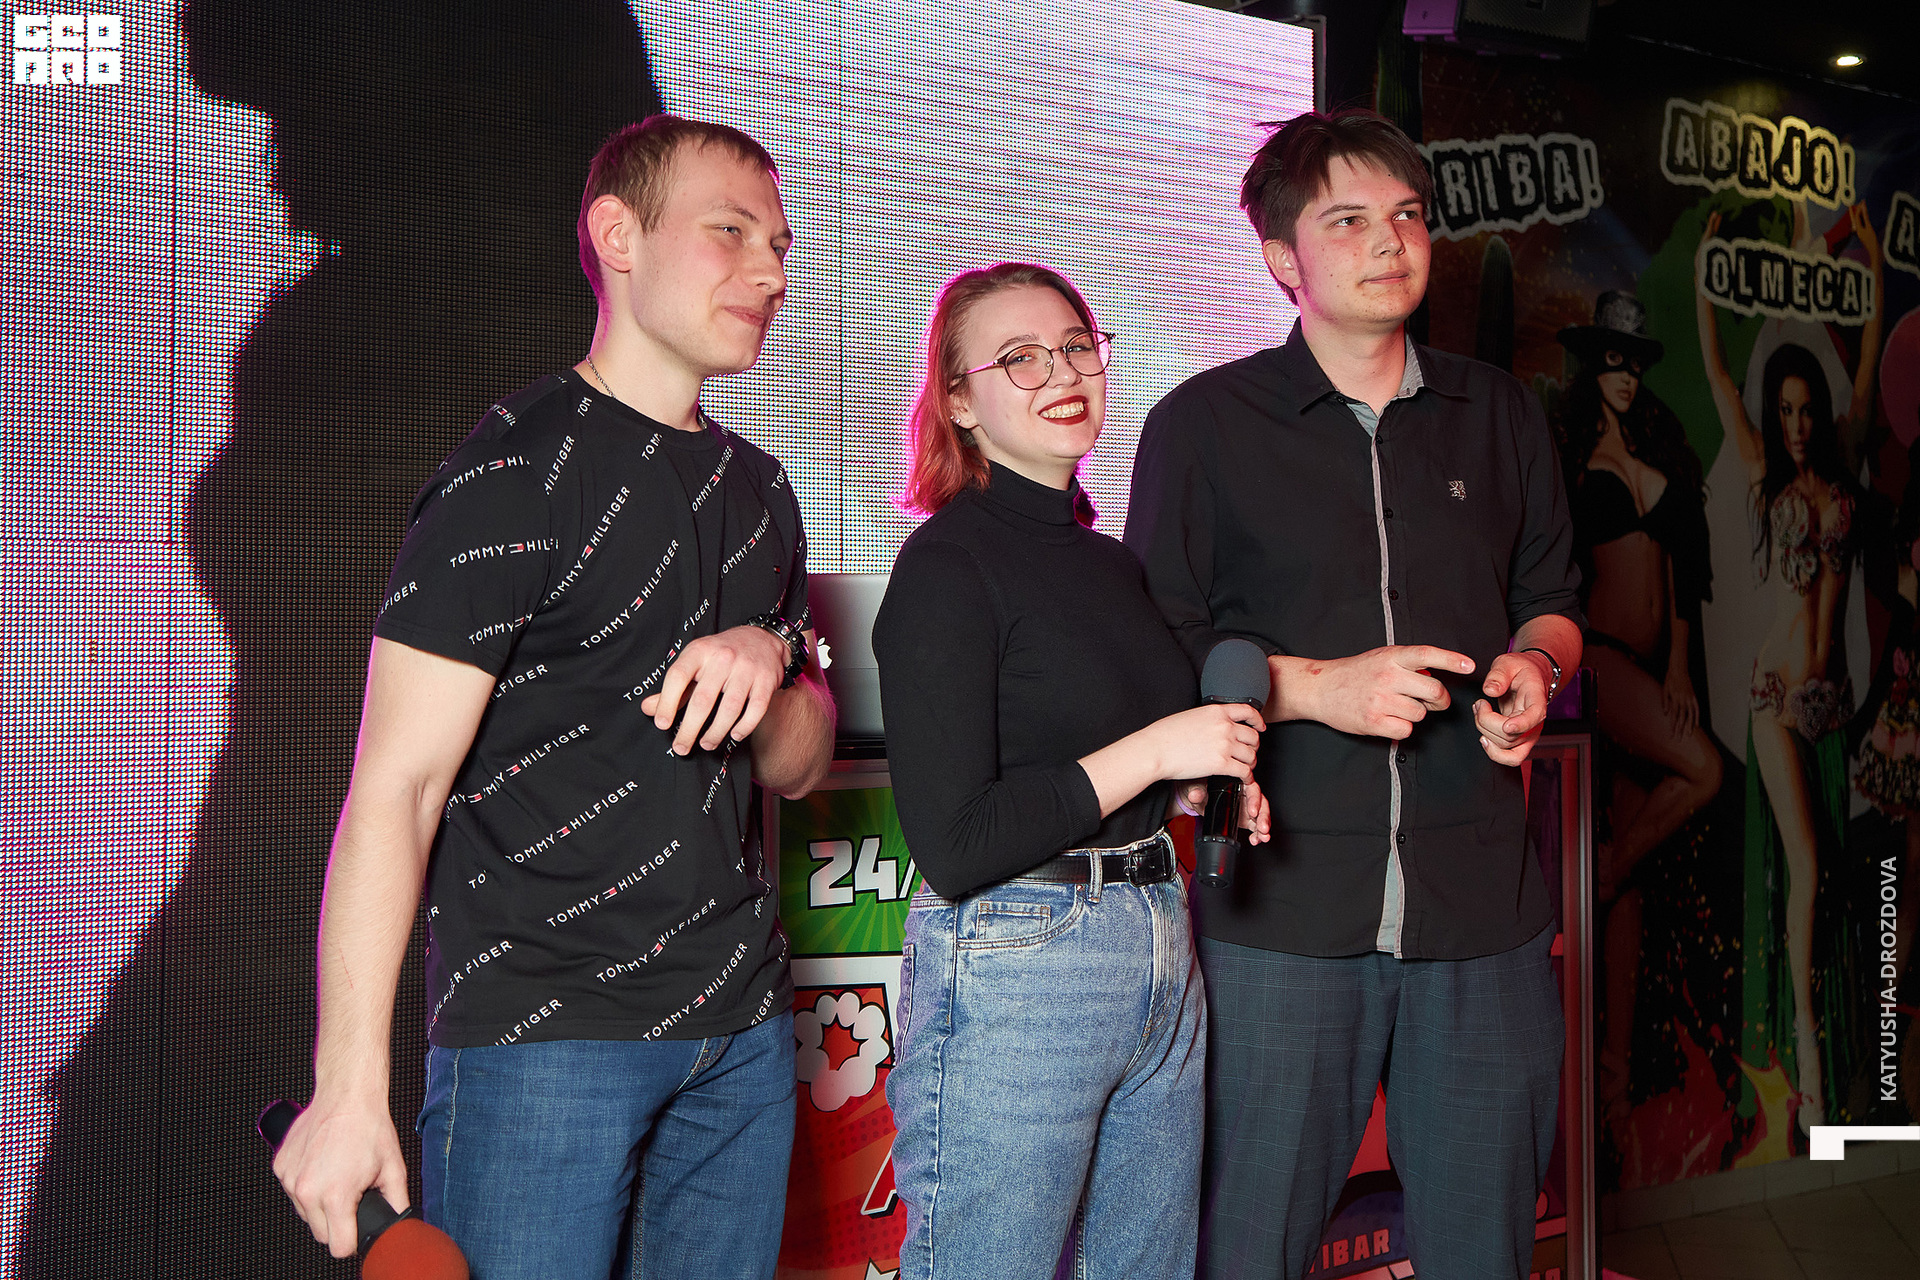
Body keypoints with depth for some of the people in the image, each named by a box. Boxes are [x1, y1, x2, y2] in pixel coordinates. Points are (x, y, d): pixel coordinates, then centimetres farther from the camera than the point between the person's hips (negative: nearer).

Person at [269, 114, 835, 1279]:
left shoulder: (757, 488, 12)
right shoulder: (517, 472, -10)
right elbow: (395, 788, -14)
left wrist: (767, 662, -7)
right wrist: (351, 1087, -19)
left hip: (743, 1024, 7)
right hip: (543, 1033, -7)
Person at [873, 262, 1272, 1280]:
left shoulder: (1110, 561, 11)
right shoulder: (945, 565, -12)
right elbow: (952, 848, -19)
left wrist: (1211, 777, 6)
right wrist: (1153, 752, -15)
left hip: (1162, 957, 8)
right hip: (1012, 975, -8)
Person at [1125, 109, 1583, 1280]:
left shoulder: (1502, 416, 14)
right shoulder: (1203, 426, 3)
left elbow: (1551, 601, 23)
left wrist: (1533, 667, 0)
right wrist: (1312, 687, -14)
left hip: (1483, 905, 4)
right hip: (1283, 908, -3)